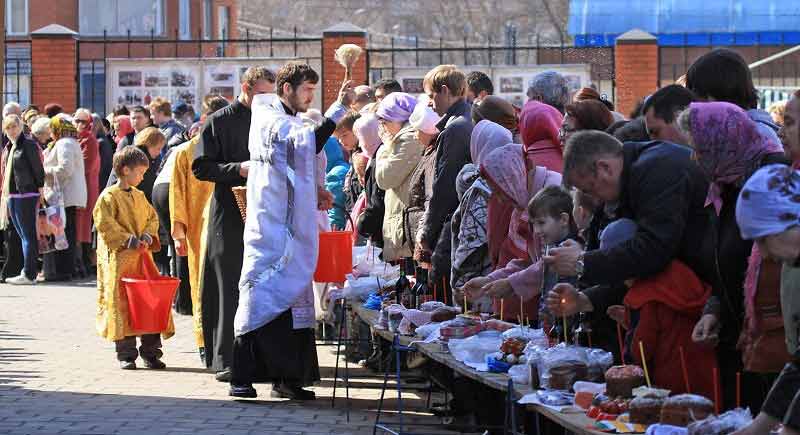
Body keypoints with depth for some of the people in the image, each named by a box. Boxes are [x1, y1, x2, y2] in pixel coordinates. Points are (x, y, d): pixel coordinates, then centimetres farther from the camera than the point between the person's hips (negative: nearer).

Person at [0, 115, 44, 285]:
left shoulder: (29, 145, -9)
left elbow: (38, 169, -11)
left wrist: (40, 188, -13)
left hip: (26, 194, -9)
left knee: (28, 234, -6)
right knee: (22, 234, 12)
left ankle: (29, 274, -5)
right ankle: (28, 270, 18)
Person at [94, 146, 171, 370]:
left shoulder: (140, 196, 15)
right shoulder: (109, 196, -7)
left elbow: (152, 217, 19)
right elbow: (104, 224, -13)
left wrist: (148, 235, 0)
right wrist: (127, 239, -17)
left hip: (141, 256, 6)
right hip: (118, 258, -6)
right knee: (121, 302, -4)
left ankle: (150, 352, 12)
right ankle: (125, 354, 2)